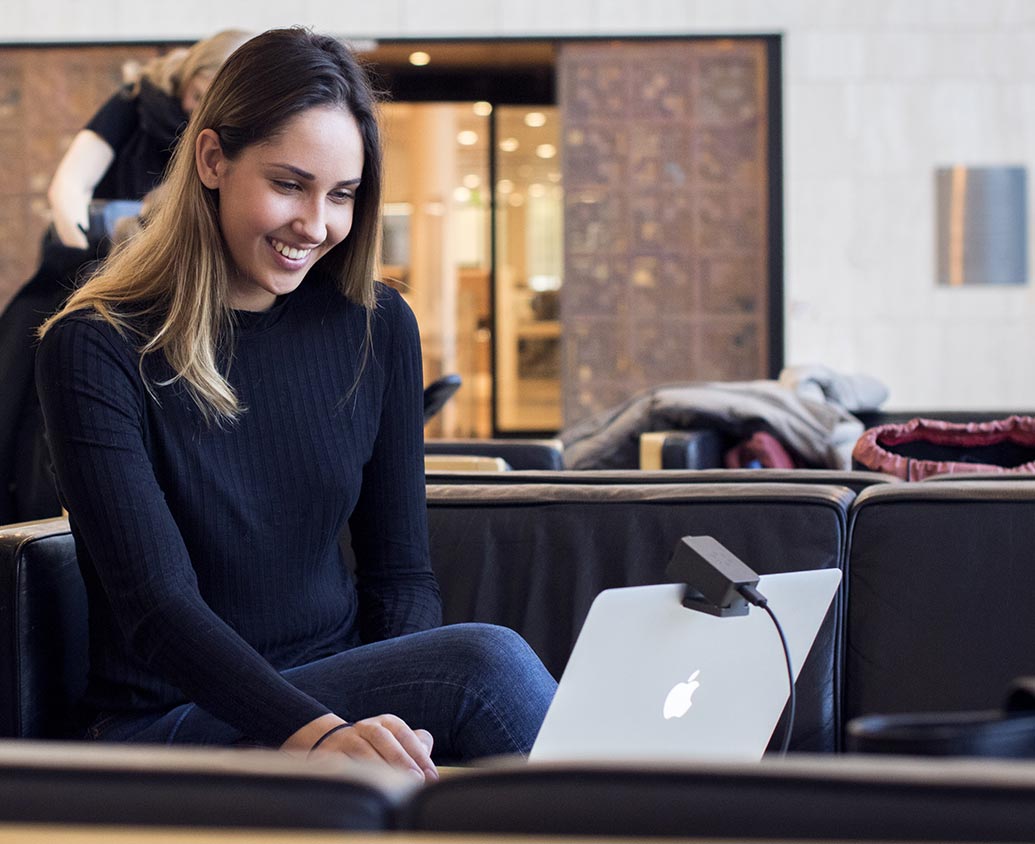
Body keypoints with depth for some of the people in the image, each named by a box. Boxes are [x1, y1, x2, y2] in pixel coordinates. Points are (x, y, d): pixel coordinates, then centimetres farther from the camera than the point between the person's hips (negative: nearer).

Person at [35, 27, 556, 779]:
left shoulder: (377, 327, 5)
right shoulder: (96, 349, -10)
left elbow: (400, 570, 6)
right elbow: (158, 607, -20)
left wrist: (402, 723, -15)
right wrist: (318, 734, -37)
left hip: (344, 685, 4)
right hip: (172, 724, -4)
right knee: (488, 662, -28)